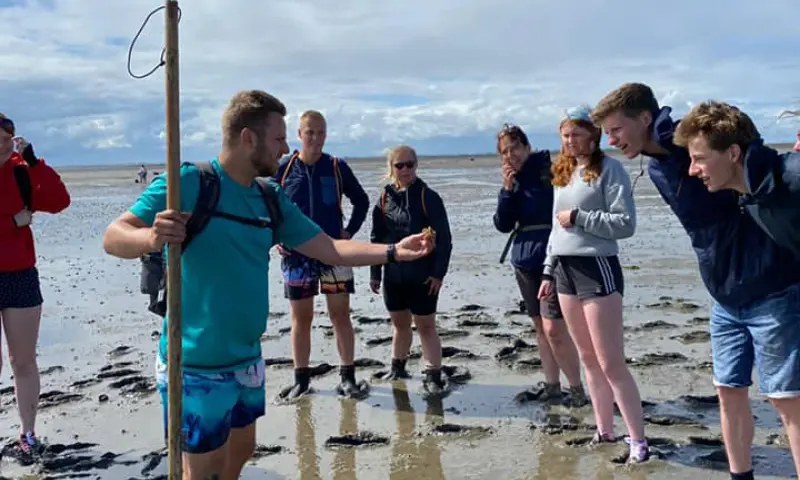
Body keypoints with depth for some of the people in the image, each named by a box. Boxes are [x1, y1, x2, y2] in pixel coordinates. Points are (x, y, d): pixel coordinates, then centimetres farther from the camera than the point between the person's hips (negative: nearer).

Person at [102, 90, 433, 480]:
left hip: (247, 360, 7)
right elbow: (113, 238, -17)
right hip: (197, 365, -7)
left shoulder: (271, 200, 4)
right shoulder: (188, 182, -16)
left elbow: (331, 249, 7)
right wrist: (150, 238, -38)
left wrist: (394, 251, -2)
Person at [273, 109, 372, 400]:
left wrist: (350, 231, 3)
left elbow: (361, 201, 12)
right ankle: (301, 379, 18)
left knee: (340, 315, 2)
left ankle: (348, 378, 10)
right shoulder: (283, 169, 0)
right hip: (296, 254, 1)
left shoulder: (337, 168, 1)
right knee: (301, 318, 8)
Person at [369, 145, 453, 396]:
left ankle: (434, 375, 6)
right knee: (400, 323, 18)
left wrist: (438, 272, -12)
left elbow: (443, 238, -8)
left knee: (426, 326, 1)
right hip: (393, 275, 4)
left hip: (423, 276, -4)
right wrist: (375, 273, 7)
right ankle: (397, 367, 34)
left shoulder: (428, 197, -8)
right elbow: (376, 238, 9)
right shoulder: (384, 199, 4)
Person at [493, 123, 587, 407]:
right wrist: (508, 190, -10)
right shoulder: (513, 181, 10)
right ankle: (552, 387, 20)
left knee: (554, 328, -10)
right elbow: (503, 225, 3)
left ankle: (577, 390, 1)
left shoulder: (549, 172, -9)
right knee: (540, 327, 11)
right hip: (524, 261, 7)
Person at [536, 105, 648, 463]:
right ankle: (605, 430, 23)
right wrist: (549, 271, 18)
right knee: (588, 359, 13)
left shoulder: (609, 169, -8)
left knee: (611, 363, -6)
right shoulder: (564, 173, 16)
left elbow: (626, 223, -16)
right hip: (566, 271, 8)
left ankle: (638, 440, 3)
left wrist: (579, 218, -15)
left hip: (597, 269, -8)